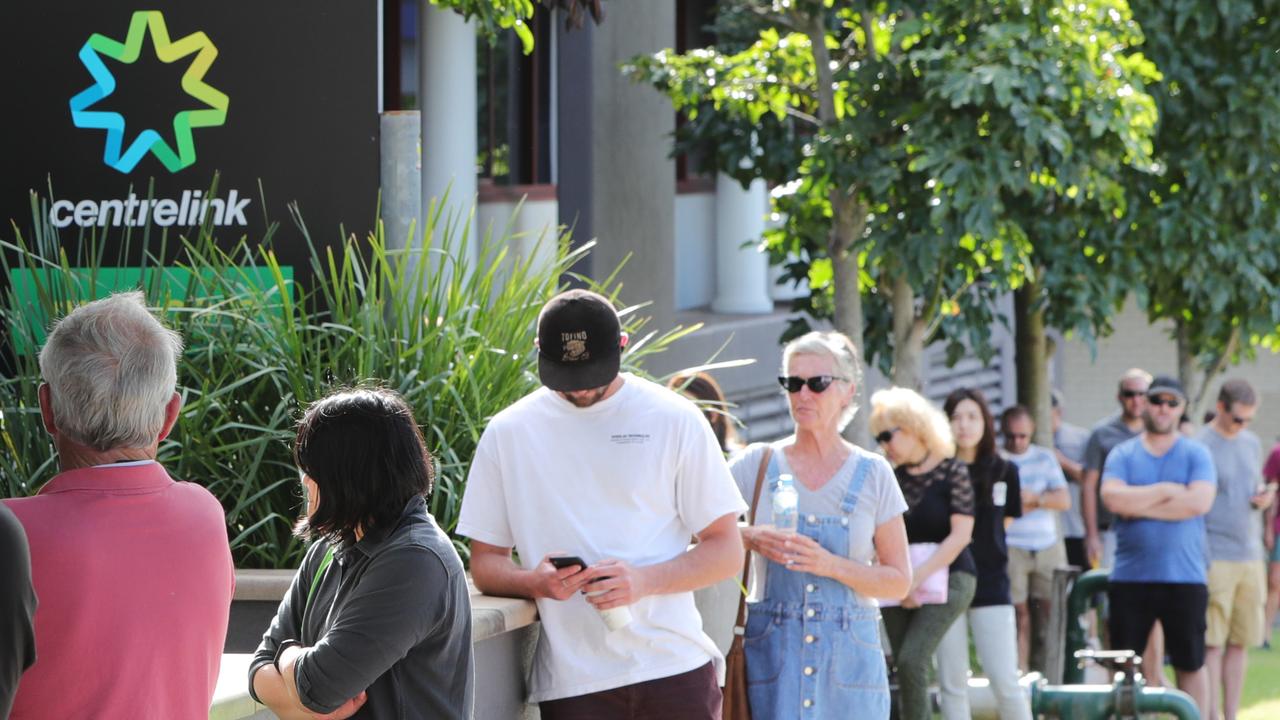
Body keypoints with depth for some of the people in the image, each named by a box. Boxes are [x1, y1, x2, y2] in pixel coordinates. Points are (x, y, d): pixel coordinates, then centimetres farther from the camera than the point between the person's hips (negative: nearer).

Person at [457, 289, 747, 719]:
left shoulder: (675, 420, 4)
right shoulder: (508, 433, 8)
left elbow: (726, 551, 4)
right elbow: (484, 563, 12)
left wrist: (645, 581, -14)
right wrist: (535, 582, -12)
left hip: (676, 672, -1)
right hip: (571, 683, 1)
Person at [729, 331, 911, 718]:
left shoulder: (872, 474, 6)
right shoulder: (757, 464, 6)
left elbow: (898, 581, 4)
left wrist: (831, 565, -12)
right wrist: (749, 538, -14)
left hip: (848, 655, 1)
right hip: (772, 652, -1)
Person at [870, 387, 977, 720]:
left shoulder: (952, 472, -6)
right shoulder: (893, 478, 7)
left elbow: (960, 535, -11)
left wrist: (919, 576, -17)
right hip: (900, 583, 5)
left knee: (911, 660, -21)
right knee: (905, 668, 3)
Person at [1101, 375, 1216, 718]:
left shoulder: (1196, 454, 4)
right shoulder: (1122, 454, 7)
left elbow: (1199, 502, -14)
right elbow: (1113, 498, -12)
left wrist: (1139, 505, -10)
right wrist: (1167, 490, -9)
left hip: (1185, 579, -1)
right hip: (1130, 578, 1)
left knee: (1191, 663, 5)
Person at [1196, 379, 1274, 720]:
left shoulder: (1251, 443, 15)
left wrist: (1265, 497, 1)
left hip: (1250, 557, 6)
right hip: (1214, 560, -6)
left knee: (1240, 642, 6)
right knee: (1212, 644, -7)